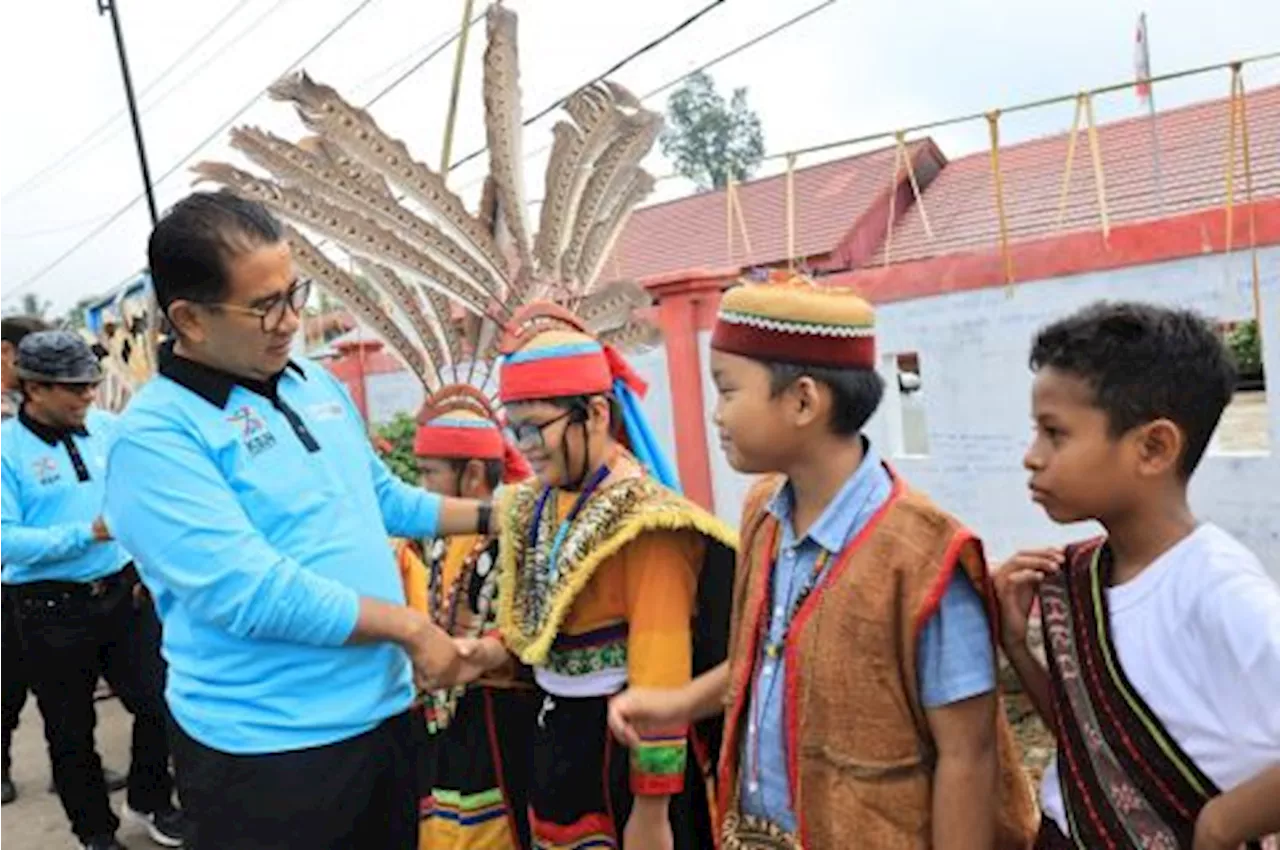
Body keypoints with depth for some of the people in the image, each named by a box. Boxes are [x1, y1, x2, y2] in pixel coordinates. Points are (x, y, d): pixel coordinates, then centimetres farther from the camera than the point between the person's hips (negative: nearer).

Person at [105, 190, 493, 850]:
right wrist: (408, 627, -18)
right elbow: (249, 592, -26)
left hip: (387, 711, 7)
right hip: (268, 747, -7)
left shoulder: (316, 382, 6)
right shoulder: (156, 434, -18)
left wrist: (492, 517, 10)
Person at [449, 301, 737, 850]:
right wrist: (497, 648, -5)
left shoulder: (644, 520, -22)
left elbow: (660, 673, -22)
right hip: (558, 731, 8)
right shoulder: (535, 508, 3)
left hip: (627, 740, -7)